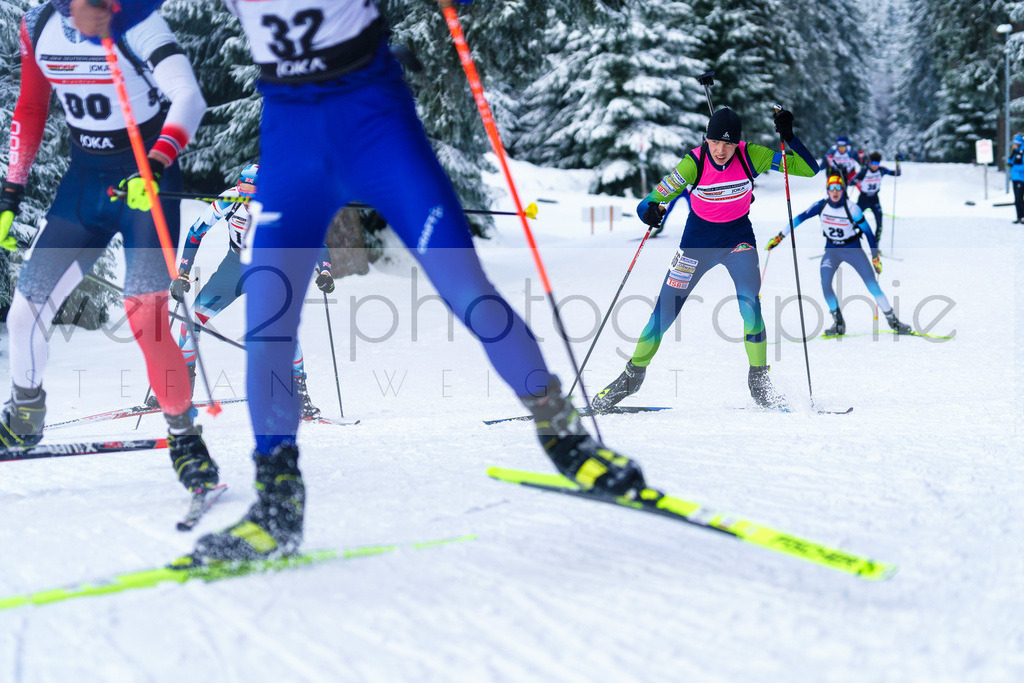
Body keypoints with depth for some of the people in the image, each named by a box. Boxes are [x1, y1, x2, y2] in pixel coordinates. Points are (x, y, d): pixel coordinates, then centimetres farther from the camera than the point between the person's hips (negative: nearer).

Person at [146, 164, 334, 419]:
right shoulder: (229, 199, -24)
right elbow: (196, 233, -12)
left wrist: (324, 272, -40)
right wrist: (182, 274, -17)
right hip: (236, 264, 2)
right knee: (195, 315, -10)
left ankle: (300, 392, -10)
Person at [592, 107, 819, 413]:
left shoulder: (750, 156, -18)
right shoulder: (694, 162, -21)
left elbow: (809, 169, -17)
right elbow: (654, 199, -22)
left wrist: (789, 137, -33)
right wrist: (649, 209, -46)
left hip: (738, 236, 0)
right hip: (698, 239, 0)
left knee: (750, 303, -24)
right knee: (664, 311, -2)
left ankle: (759, 380, -7)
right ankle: (633, 375, 20)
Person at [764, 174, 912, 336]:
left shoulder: (852, 209, -20)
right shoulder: (821, 206, -12)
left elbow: (867, 232, -11)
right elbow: (800, 218, -2)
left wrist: (875, 256, -9)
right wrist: (780, 236, -1)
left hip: (853, 249, -2)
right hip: (832, 250, 2)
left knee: (872, 285, -10)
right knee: (825, 284, -19)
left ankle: (892, 320, 4)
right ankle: (838, 323, -6)